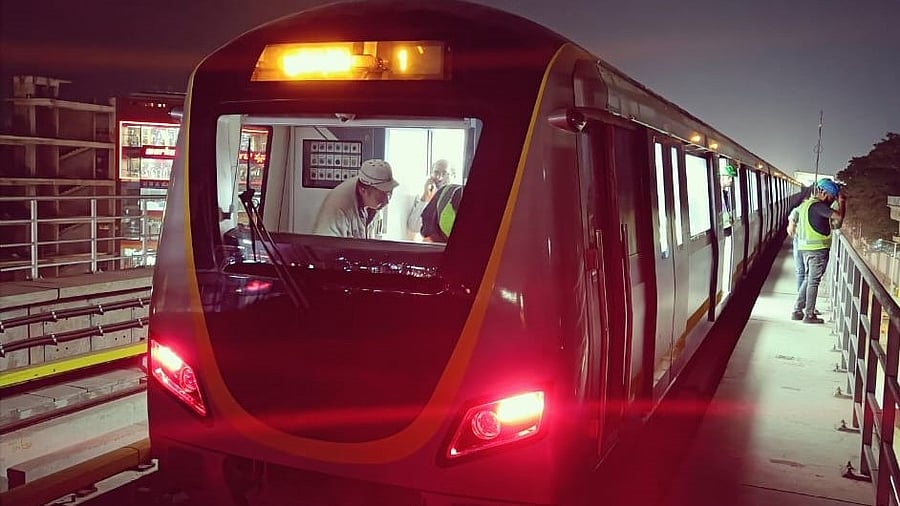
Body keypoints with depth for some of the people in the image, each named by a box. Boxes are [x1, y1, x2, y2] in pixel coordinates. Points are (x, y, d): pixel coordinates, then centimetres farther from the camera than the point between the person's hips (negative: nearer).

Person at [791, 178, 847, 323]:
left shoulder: (805, 204, 14)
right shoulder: (818, 205, -15)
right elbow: (839, 216, -24)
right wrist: (842, 202, -7)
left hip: (805, 247, 9)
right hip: (818, 248, -9)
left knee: (808, 279, 16)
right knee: (813, 282, -2)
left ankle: (797, 311, 15)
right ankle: (809, 315, 2)